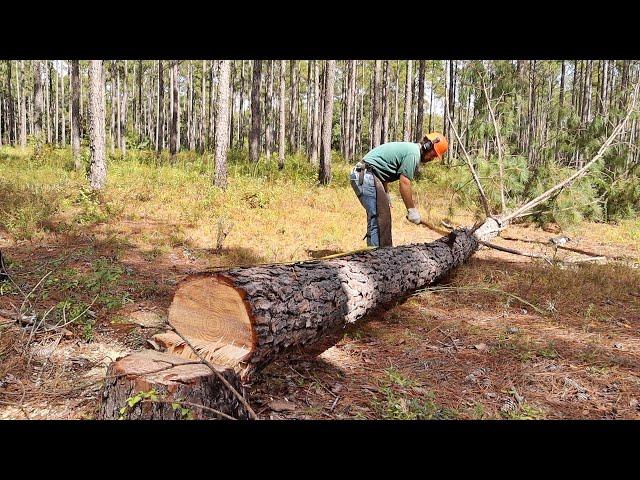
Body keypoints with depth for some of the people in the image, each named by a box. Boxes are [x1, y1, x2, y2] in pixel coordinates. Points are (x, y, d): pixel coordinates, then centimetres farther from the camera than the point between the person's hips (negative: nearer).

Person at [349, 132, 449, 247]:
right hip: (367, 176, -11)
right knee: (379, 220, -12)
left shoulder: (408, 147, 22)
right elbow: (404, 183, -15)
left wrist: (386, 194, 21)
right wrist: (412, 210, -8)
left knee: (376, 219, 11)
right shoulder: (414, 153, -10)